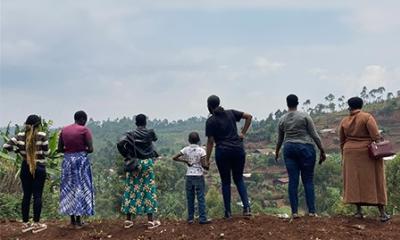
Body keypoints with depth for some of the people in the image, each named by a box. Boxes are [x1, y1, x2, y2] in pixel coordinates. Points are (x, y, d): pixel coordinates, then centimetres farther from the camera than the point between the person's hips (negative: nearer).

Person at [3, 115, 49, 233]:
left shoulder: (20, 135, -1)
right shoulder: (42, 135, -12)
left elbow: (6, 146, -4)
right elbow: (46, 152, -7)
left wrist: (18, 150, 7)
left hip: (25, 168, 4)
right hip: (39, 168, -4)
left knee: (26, 195, 11)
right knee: (37, 195, 2)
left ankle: (25, 223, 15)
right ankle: (36, 224, 5)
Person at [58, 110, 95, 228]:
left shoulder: (64, 130, 5)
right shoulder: (84, 130, -9)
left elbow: (60, 149, 6)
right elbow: (90, 149, -13)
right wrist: (83, 150, 6)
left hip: (67, 161, 4)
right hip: (81, 161, -4)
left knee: (69, 189, 13)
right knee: (80, 189, 4)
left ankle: (72, 220, 17)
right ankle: (78, 221, 6)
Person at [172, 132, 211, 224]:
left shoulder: (186, 149, 0)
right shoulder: (201, 150, -7)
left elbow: (174, 158, -3)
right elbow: (203, 164, -14)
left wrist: (185, 161, 5)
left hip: (189, 176, 3)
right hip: (199, 175, -3)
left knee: (190, 198, 9)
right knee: (201, 198, 1)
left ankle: (190, 218, 13)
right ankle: (202, 218, 0)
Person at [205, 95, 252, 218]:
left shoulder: (210, 121, -4)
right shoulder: (231, 113, 8)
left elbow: (210, 141, -6)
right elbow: (249, 116, 4)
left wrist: (207, 160, -1)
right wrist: (243, 133, 7)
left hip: (222, 152, -3)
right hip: (238, 149, 3)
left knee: (225, 182, 9)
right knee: (239, 179, 15)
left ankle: (228, 212, 10)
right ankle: (247, 207, 0)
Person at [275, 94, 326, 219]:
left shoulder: (282, 120, 6)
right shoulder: (304, 116, -4)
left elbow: (280, 139, 15)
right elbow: (314, 135, -5)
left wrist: (277, 152, 31)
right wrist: (322, 151, 2)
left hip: (289, 149, 3)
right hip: (306, 148, -3)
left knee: (293, 181, 2)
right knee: (308, 180, 1)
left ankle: (294, 212, 0)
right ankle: (311, 211, -2)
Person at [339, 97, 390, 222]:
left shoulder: (344, 121, 4)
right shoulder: (367, 117, -9)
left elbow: (342, 141, 11)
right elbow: (376, 135, -17)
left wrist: (344, 155, 20)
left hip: (351, 154, 3)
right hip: (368, 153, -3)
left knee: (355, 182, 9)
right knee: (374, 182, 2)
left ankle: (359, 210, 6)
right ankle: (382, 213, 2)